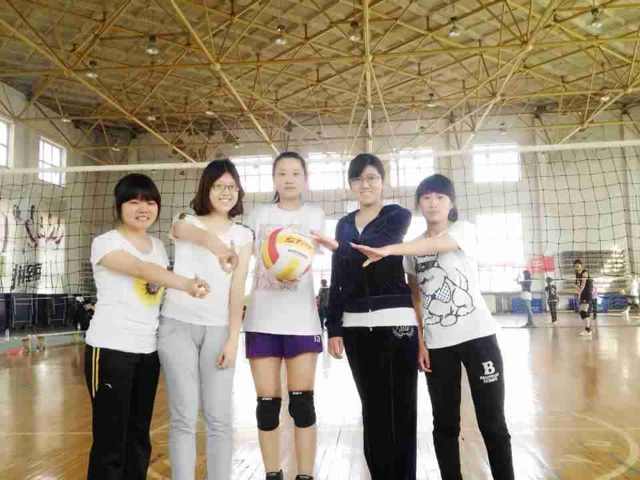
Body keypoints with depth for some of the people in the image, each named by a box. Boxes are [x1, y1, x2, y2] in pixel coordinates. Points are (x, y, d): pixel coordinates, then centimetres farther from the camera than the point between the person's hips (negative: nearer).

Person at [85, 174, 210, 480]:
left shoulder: (159, 246, 12)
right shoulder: (105, 242, -8)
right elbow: (142, 269, -27)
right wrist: (186, 284, -42)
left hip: (149, 349, 6)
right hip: (111, 349, -6)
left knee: (139, 434, 13)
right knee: (111, 439, -3)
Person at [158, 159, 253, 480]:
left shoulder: (243, 236, 7)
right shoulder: (186, 222, 5)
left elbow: (237, 290, 2)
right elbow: (188, 232, -23)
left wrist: (233, 339, -6)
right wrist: (213, 242, -46)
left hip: (217, 329, 1)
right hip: (177, 325, -1)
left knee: (219, 418, 2)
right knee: (184, 417, 0)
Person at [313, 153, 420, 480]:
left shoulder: (398, 215, 2)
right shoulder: (344, 224, 15)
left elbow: (378, 244, -21)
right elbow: (337, 281, 12)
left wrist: (338, 246, -40)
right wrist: (334, 328, 5)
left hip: (396, 321, -4)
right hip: (356, 326, 4)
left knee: (401, 408, -1)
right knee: (372, 407, 9)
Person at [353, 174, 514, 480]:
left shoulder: (464, 230, -4)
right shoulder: (412, 249, 9)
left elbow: (435, 244, -27)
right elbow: (415, 298, 9)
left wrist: (387, 250, -41)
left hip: (477, 335, -3)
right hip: (436, 344, 4)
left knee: (492, 422, 3)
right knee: (445, 423, 10)